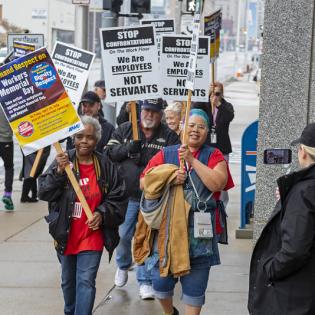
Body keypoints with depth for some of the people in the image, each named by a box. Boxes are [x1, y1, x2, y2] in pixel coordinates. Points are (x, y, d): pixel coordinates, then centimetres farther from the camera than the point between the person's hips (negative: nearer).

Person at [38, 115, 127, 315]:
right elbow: (44, 192, -12)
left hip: (92, 235, -2)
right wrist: (59, 171, -26)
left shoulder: (105, 165, -5)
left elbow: (119, 197, 2)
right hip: (66, 235, 2)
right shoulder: (63, 161, -6)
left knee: (86, 282, -8)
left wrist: (103, 213, -13)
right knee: (68, 281, 19)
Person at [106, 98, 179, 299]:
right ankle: (123, 265, 40)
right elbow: (109, 152, 1)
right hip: (127, 195, 2)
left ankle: (145, 281, 13)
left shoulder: (169, 136, 0)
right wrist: (127, 149, -16)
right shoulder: (125, 130, 6)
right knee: (123, 235, 9)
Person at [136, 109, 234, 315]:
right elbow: (143, 183, 5)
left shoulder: (214, 156, 4)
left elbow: (217, 184, -12)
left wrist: (193, 160, -12)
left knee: (194, 287, 4)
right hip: (167, 229, 1)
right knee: (161, 281, 5)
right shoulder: (165, 154, 8)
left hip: (200, 234, -1)